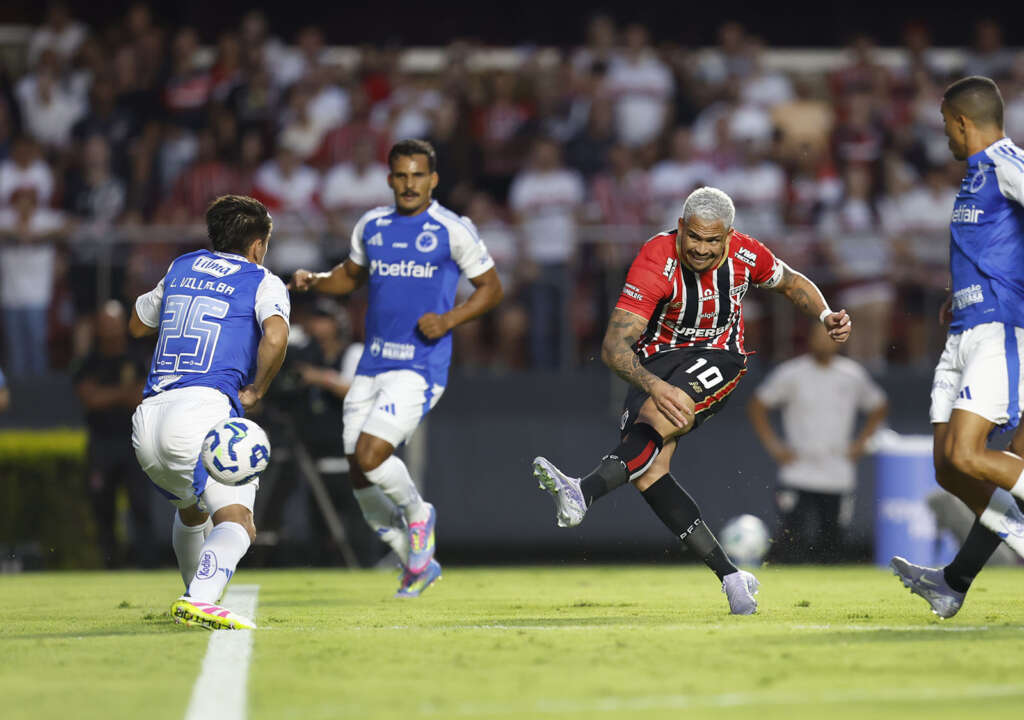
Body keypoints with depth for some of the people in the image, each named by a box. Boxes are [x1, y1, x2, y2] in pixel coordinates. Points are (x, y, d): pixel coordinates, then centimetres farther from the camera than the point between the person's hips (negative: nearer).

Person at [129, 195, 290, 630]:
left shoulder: (182, 268, 24)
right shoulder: (263, 283, 7)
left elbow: (138, 325, 39)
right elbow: (275, 336, -15)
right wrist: (256, 390, -2)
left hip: (147, 418, 7)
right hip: (204, 410, -7)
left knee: (191, 510, 30)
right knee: (236, 522, -14)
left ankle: (197, 599, 42)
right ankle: (199, 602, -38)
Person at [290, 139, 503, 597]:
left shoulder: (452, 230, -5)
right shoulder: (371, 226, 10)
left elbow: (491, 287, 2)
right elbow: (352, 275, 27)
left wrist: (450, 319, -13)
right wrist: (313, 281, 7)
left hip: (420, 366, -6)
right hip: (372, 365, 6)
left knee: (370, 457, -20)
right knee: (360, 476, 3)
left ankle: (418, 514, 11)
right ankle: (417, 564, 22)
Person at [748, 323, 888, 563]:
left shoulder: (853, 375, 6)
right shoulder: (791, 374, -1)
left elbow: (879, 407, 22)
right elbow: (756, 406, 6)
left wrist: (861, 442, 11)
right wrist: (773, 446, -1)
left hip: (838, 477, 3)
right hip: (798, 477, -3)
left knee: (831, 542, 3)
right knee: (791, 539, -13)